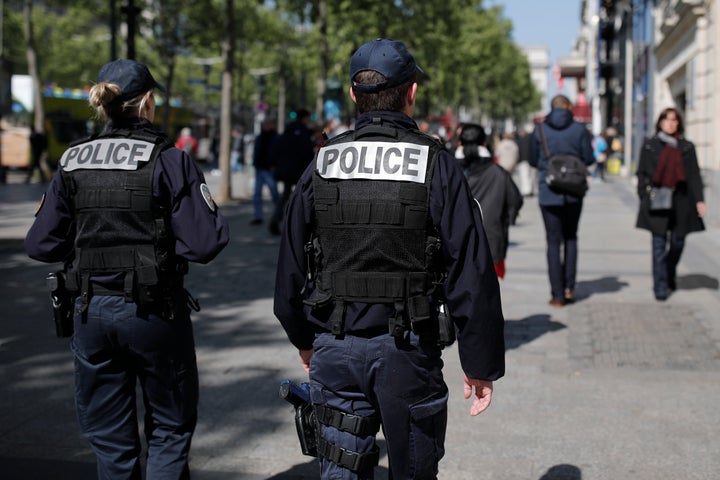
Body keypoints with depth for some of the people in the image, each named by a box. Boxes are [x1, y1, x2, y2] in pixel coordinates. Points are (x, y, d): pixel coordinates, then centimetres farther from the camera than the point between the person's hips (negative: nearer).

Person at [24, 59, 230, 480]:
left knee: (109, 438, 16)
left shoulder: (73, 162, 2)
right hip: (155, 313, -4)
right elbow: (205, 243, -17)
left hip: (91, 313, 4)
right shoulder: (168, 160, -10)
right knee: (170, 429, 14)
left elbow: (42, 245, 1)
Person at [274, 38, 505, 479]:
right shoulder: (437, 166, -8)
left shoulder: (322, 166, 2)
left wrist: (304, 339, 23)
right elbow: (472, 275, -11)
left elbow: (290, 267, 8)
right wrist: (482, 364, -4)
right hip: (407, 351, -3)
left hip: (335, 348, 3)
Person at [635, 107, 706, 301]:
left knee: (677, 242, 7)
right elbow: (641, 173, 8)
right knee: (659, 245, -4)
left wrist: (699, 200, -2)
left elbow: (694, 176, 7)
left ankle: (670, 276, 33)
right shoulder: (650, 145, 7)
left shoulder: (687, 147, 9)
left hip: (680, 203, 2)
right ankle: (660, 286, 0)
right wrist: (644, 196, -2)